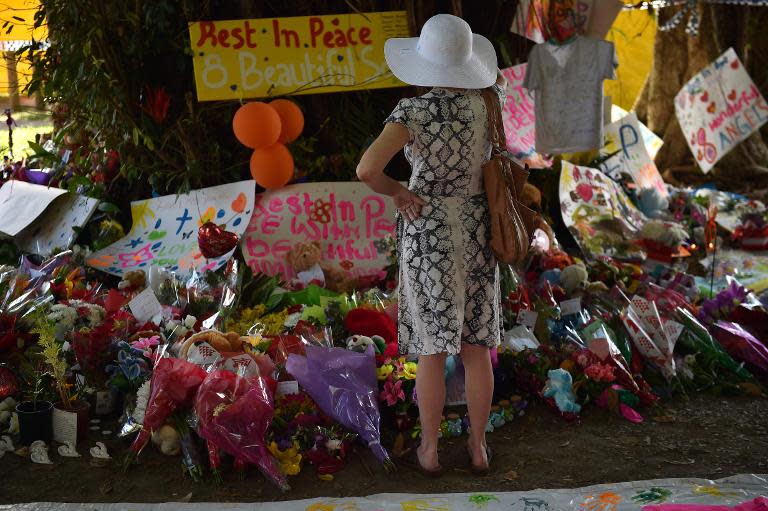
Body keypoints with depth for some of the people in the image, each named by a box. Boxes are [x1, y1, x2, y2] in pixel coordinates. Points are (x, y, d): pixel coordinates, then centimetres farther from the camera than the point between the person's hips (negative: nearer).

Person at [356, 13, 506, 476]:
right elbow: (497, 79, 20)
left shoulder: (412, 111, -18)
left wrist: (397, 192, -11)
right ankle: (478, 448, 24)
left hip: (428, 237, -3)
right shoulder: (488, 101, -6)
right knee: (476, 346, 14)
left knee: (432, 348, 10)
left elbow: (367, 169, -29)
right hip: (477, 234, 3)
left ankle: (430, 450, 22)